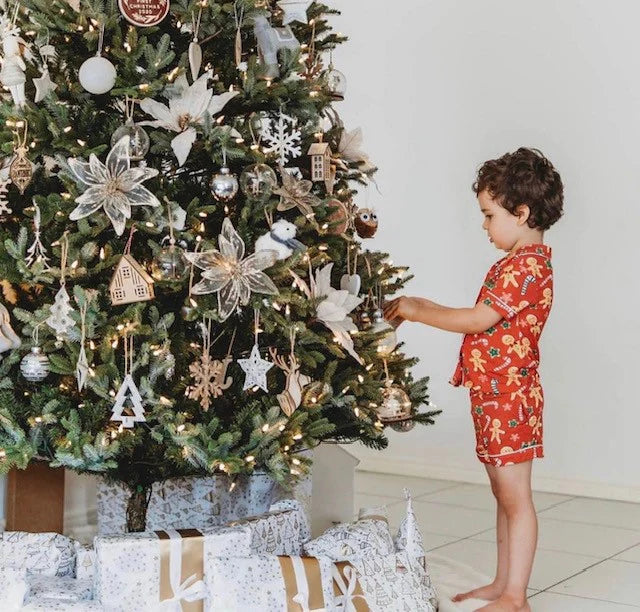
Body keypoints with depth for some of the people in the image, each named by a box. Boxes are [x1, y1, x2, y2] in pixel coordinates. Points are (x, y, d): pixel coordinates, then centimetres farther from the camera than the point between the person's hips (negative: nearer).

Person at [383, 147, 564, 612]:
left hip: (508, 395, -10)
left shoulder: (528, 265, -17)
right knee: (503, 493, 15)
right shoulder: (518, 262, 16)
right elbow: (485, 320, 15)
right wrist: (425, 309, 9)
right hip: (494, 394, 10)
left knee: (515, 496, -5)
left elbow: (480, 319, -22)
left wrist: (418, 310, -14)